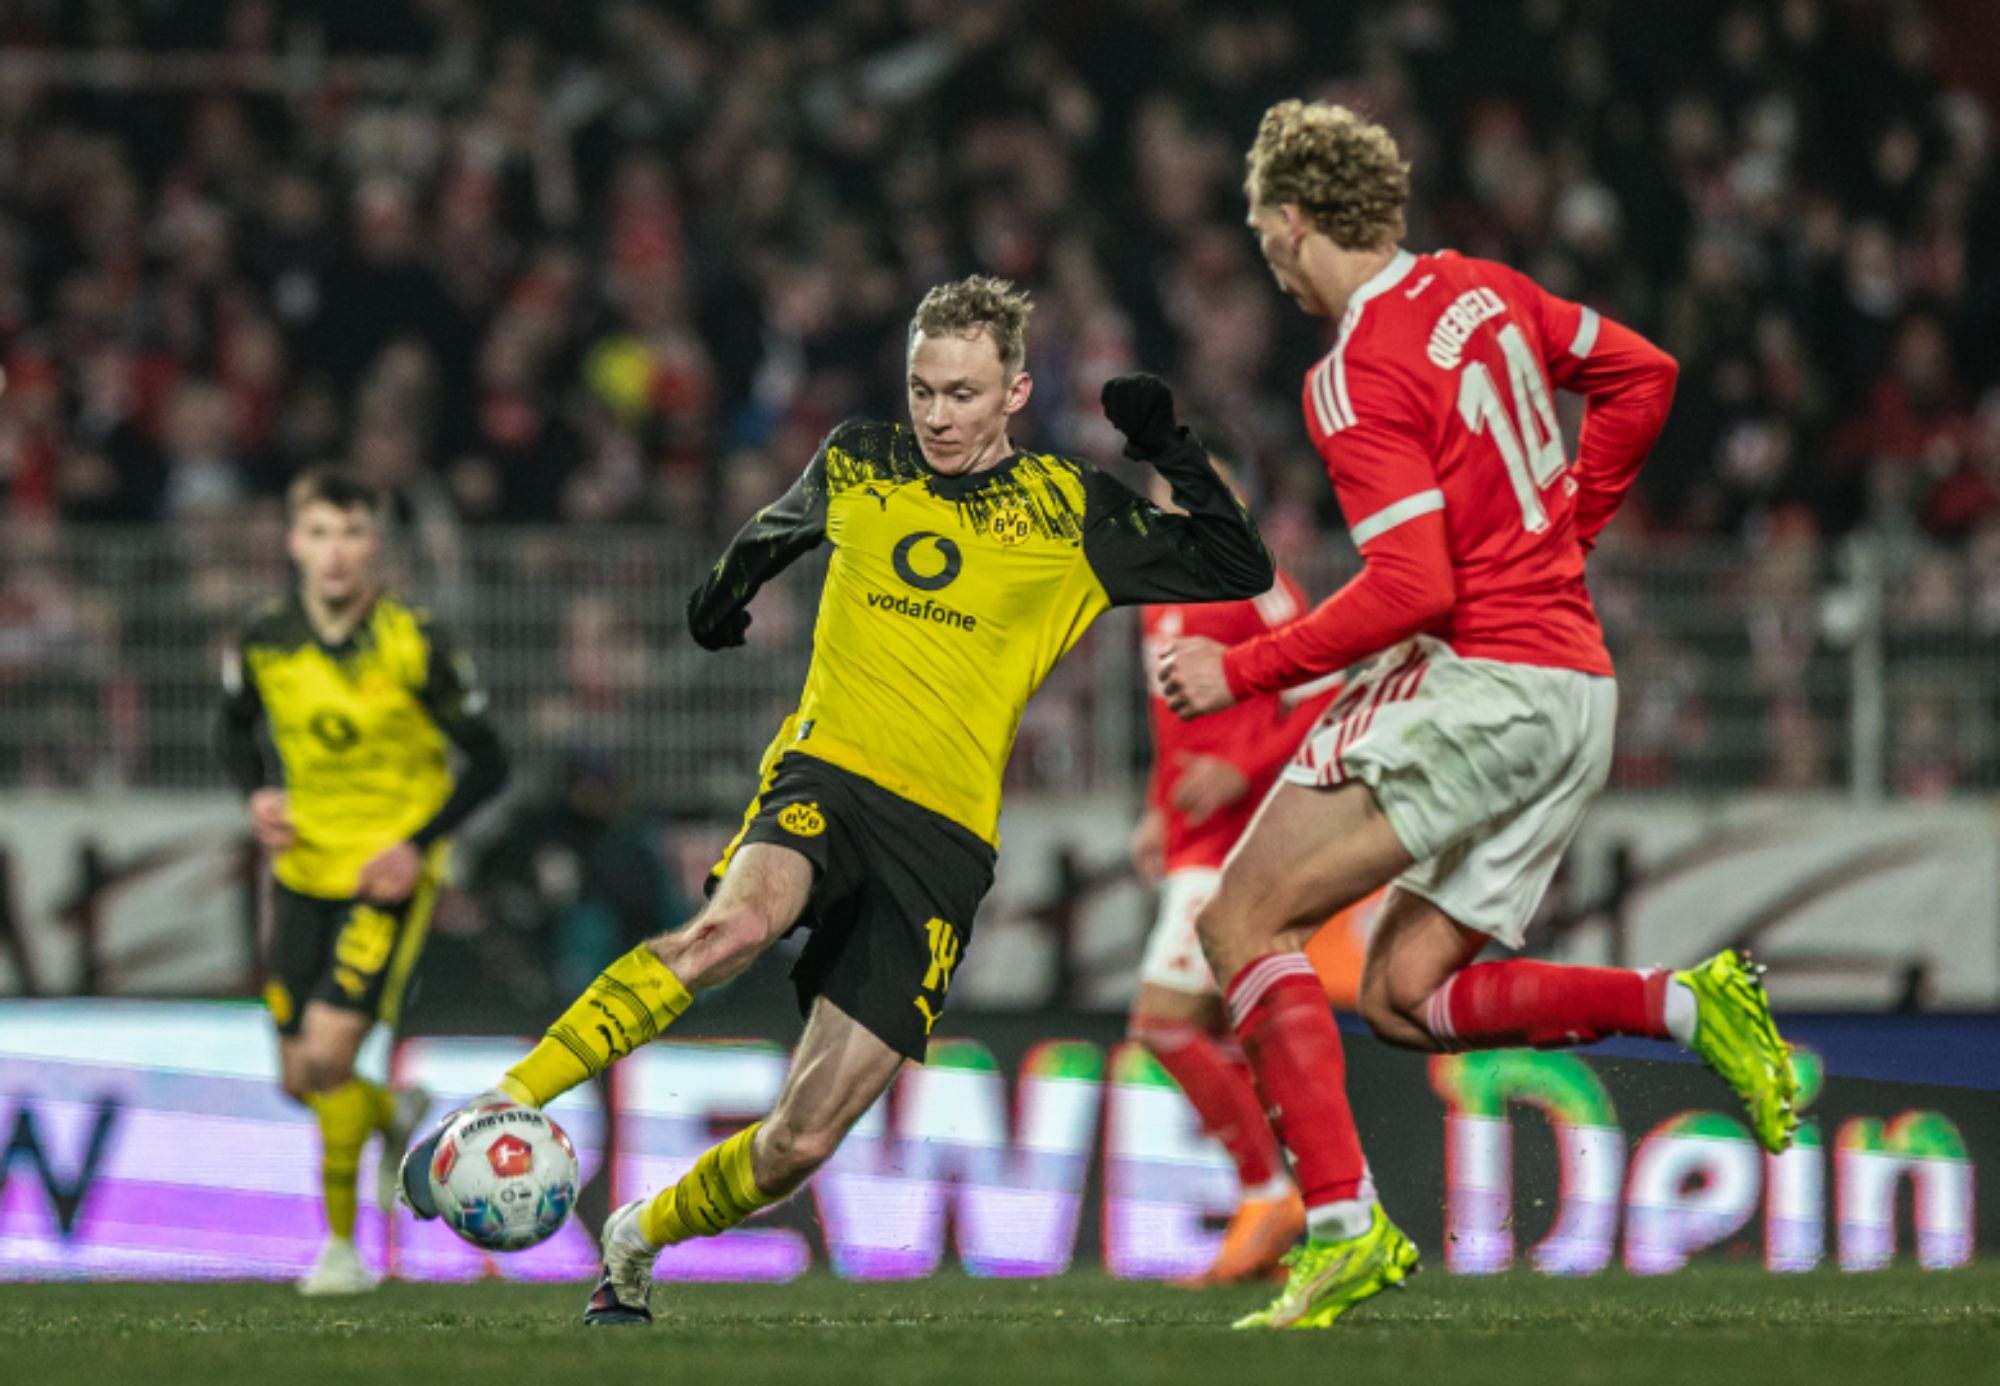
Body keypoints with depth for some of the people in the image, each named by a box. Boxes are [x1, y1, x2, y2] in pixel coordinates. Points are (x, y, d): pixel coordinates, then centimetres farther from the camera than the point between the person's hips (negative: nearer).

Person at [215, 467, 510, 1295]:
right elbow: (234, 727, 15)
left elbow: (487, 761, -7)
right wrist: (258, 793, -5)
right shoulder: (266, 643, -5)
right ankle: (394, 1115, 42)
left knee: (327, 1053, -17)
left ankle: (342, 1247, -1)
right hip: (303, 870, 5)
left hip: (389, 877, -5)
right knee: (299, 1080, 6)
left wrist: (418, 844, -18)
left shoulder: (413, 647, -15)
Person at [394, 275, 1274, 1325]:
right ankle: (499, 1106, -38)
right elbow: (781, 526, 36)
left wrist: (1171, 450, -2)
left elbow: (1237, 571, 7)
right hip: (828, 774, 0)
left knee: (800, 1144, -5)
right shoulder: (857, 464, 13)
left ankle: (637, 1241, 23)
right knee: (737, 923, -39)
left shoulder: (1070, 513, 8)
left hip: (946, 836, 0)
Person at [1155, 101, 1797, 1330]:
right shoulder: (1482, 289, 11)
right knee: (1403, 995, 12)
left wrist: (1243, 670, -11)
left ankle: (1343, 1227, -20)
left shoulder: (1359, 378, -14)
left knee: (1243, 921, -9)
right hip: (1580, 691, 9)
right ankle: (1686, 1006, 0)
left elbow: (1412, 590, -20)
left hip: (1487, 680, -9)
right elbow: (1642, 375, 23)